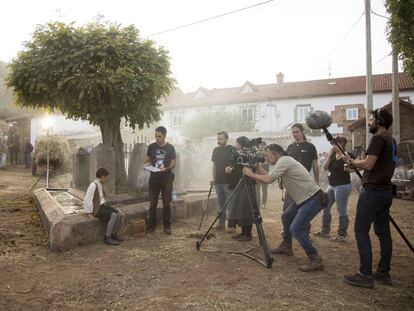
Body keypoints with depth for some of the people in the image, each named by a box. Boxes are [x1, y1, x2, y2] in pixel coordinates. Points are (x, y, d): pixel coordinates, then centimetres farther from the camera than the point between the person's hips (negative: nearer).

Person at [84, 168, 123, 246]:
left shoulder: (100, 185, 11)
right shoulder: (93, 185, -19)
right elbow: (87, 200, -21)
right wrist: (92, 211, -15)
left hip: (103, 206, 9)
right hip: (97, 208, -9)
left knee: (119, 214, -7)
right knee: (113, 216, -26)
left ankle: (114, 235, 4)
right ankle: (107, 238, -16)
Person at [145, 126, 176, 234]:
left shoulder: (170, 147, 0)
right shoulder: (151, 147, 6)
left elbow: (173, 163, 0)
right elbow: (147, 159, 14)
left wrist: (166, 168, -19)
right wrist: (147, 164, -9)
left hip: (166, 178, -2)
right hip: (154, 178, 2)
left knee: (166, 203, 4)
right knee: (152, 204, 3)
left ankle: (167, 226, 13)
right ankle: (151, 226, 14)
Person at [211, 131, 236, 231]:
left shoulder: (232, 150, -5)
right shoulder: (216, 150, 13)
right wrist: (213, 179, 13)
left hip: (229, 181, -6)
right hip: (218, 181, 6)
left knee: (230, 204, -4)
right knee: (221, 204, 13)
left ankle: (231, 225, 2)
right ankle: (221, 223, 22)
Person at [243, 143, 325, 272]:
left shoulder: (284, 161, -17)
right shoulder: (281, 162, 12)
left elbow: (268, 179, -24)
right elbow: (268, 177, 15)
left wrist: (251, 174, -11)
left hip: (313, 198, -11)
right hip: (302, 199, 11)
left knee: (296, 228, -18)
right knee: (286, 217, 22)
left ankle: (315, 260, -10)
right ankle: (286, 247, 37)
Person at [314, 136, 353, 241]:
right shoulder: (333, 156, 9)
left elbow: (350, 169, -17)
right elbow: (325, 167, 1)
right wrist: (330, 154, -6)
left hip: (343, 186, -8)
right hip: (331, 186, 8)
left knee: (342, 211, 0)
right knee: (325, 208, 12)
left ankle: (341, 235, 12)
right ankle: (325, 231, 25)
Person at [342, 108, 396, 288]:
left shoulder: (378, 139, -13)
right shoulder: (391, 140, 16)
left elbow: (368, 165, -21)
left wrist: (350, 161, -5)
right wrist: (356, 164, 17)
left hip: (373, 191, -10)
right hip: (385, 191, 10)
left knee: (361, 231, -5)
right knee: (383, 232, 12)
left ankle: (365, 275, -3)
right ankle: (383, 273, 20)